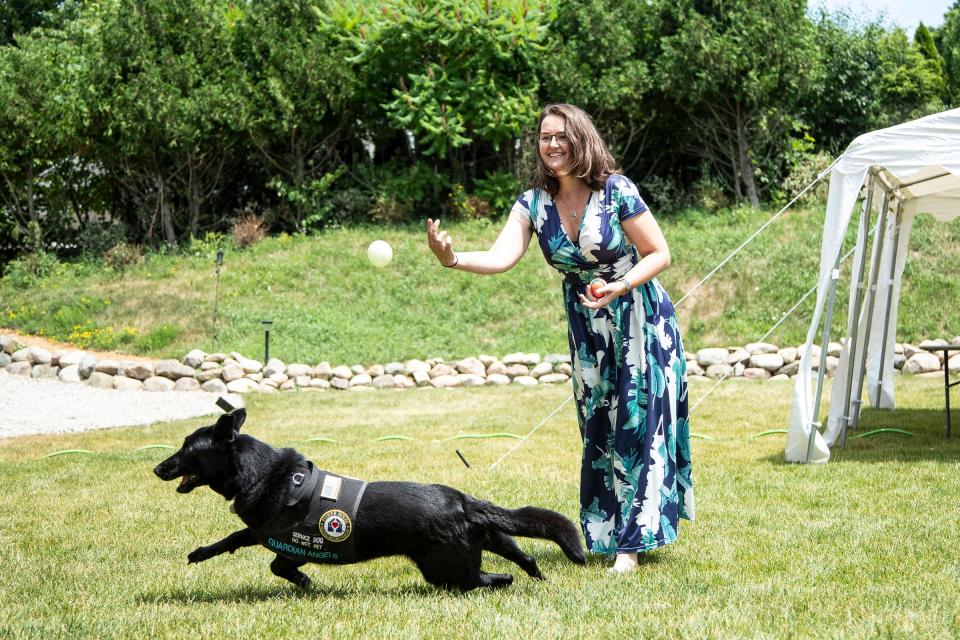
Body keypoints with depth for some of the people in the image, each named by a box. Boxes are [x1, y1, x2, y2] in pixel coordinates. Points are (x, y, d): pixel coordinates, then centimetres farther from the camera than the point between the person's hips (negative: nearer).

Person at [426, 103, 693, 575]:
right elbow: (502, 257, -19)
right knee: (598, 431, 8)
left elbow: (659, 254, -10)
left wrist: (619, 288, -26)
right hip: (587, 329, 4)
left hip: (639, 321, -4)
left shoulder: (616, 191, -16)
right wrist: (452, 259, -38)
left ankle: (632, 543, -5)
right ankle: (605, 532, 18)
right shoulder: (534, 203, -5)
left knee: (639, 427, -7)